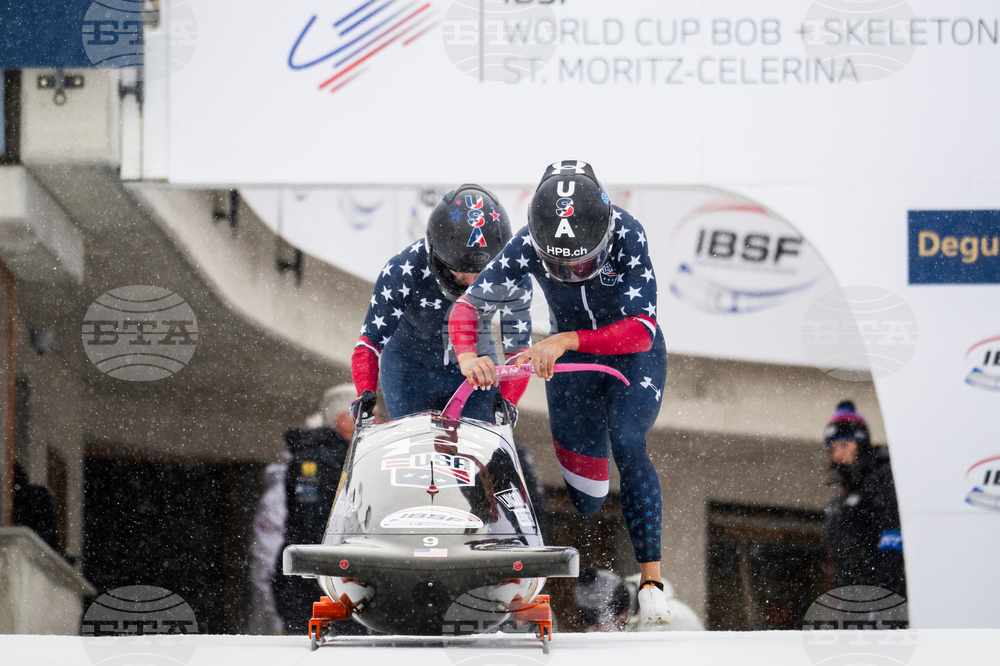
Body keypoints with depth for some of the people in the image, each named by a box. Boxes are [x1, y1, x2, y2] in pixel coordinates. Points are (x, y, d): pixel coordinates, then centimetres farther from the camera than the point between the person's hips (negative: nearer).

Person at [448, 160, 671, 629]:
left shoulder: (626, 234, -32)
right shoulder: (529, 245, -26)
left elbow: (641, 331, -37)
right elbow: (468, 306, -20)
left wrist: (565, 340, -48)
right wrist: (467, 355, -41)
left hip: (634, 358, -2)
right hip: (572, 361, 3)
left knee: (626, 445, -30)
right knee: (585, 503, 3)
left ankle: (651, 582, -27)